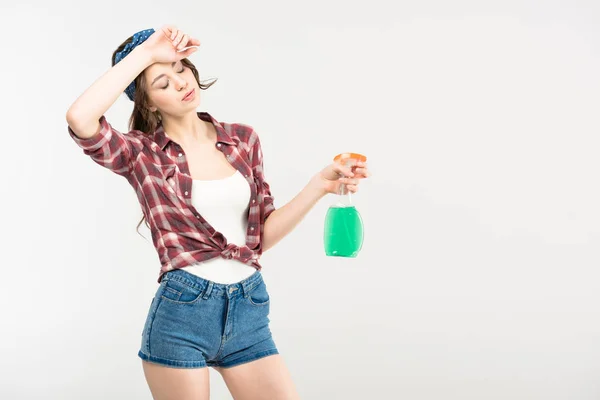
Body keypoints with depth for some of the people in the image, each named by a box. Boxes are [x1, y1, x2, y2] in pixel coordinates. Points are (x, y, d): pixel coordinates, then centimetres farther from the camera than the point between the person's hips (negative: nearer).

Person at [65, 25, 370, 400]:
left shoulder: (243, 139, 7)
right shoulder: (144, 153, -5)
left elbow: (261, 236, 8)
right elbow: (80, 119, -25)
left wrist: (319, 185, -3)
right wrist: (144, 53, -17)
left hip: (249, 315, 4)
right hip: (181, 315, -3)